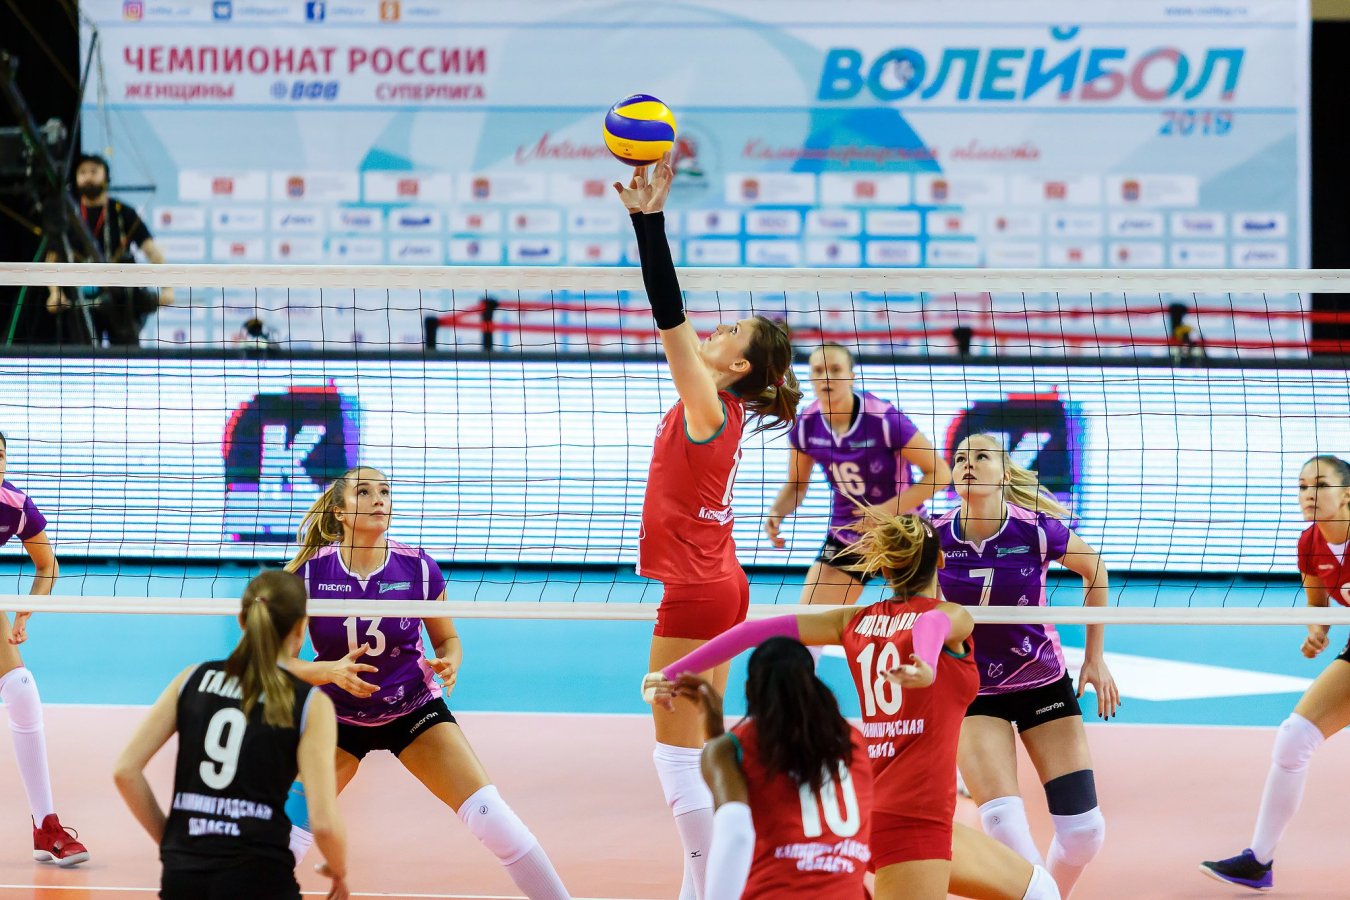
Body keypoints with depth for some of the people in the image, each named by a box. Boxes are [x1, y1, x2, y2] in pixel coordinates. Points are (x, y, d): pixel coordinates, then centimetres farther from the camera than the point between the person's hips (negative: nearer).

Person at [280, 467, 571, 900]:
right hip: (337, 714, 0)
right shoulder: (310, 572, -16)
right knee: (288, 835, -16)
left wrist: (448, 664, -20)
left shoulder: (419, 568, -14)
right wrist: (330, 671, -31)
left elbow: (448, 640, 3)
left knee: (493, 818, -13)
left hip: (413, 709, 0)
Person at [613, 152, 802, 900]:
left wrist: (649, 221, -30)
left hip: (697, 592, -10)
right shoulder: (720, 407, 7)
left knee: (678, 750, -4)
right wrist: (649, 218, 8)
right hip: (717, 585, 10)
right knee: (700, 742, 15)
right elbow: (675, 318, 10)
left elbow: (669, 314, -26)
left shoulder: (709, 408, -17)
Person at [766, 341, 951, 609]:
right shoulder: (806, 425, -10)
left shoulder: (884, 419, -23)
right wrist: (777, 512, -16)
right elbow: (796, 487, 6)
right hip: (845, 537, 4)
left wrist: (887, 511, -27)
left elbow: (939, 473, -17)